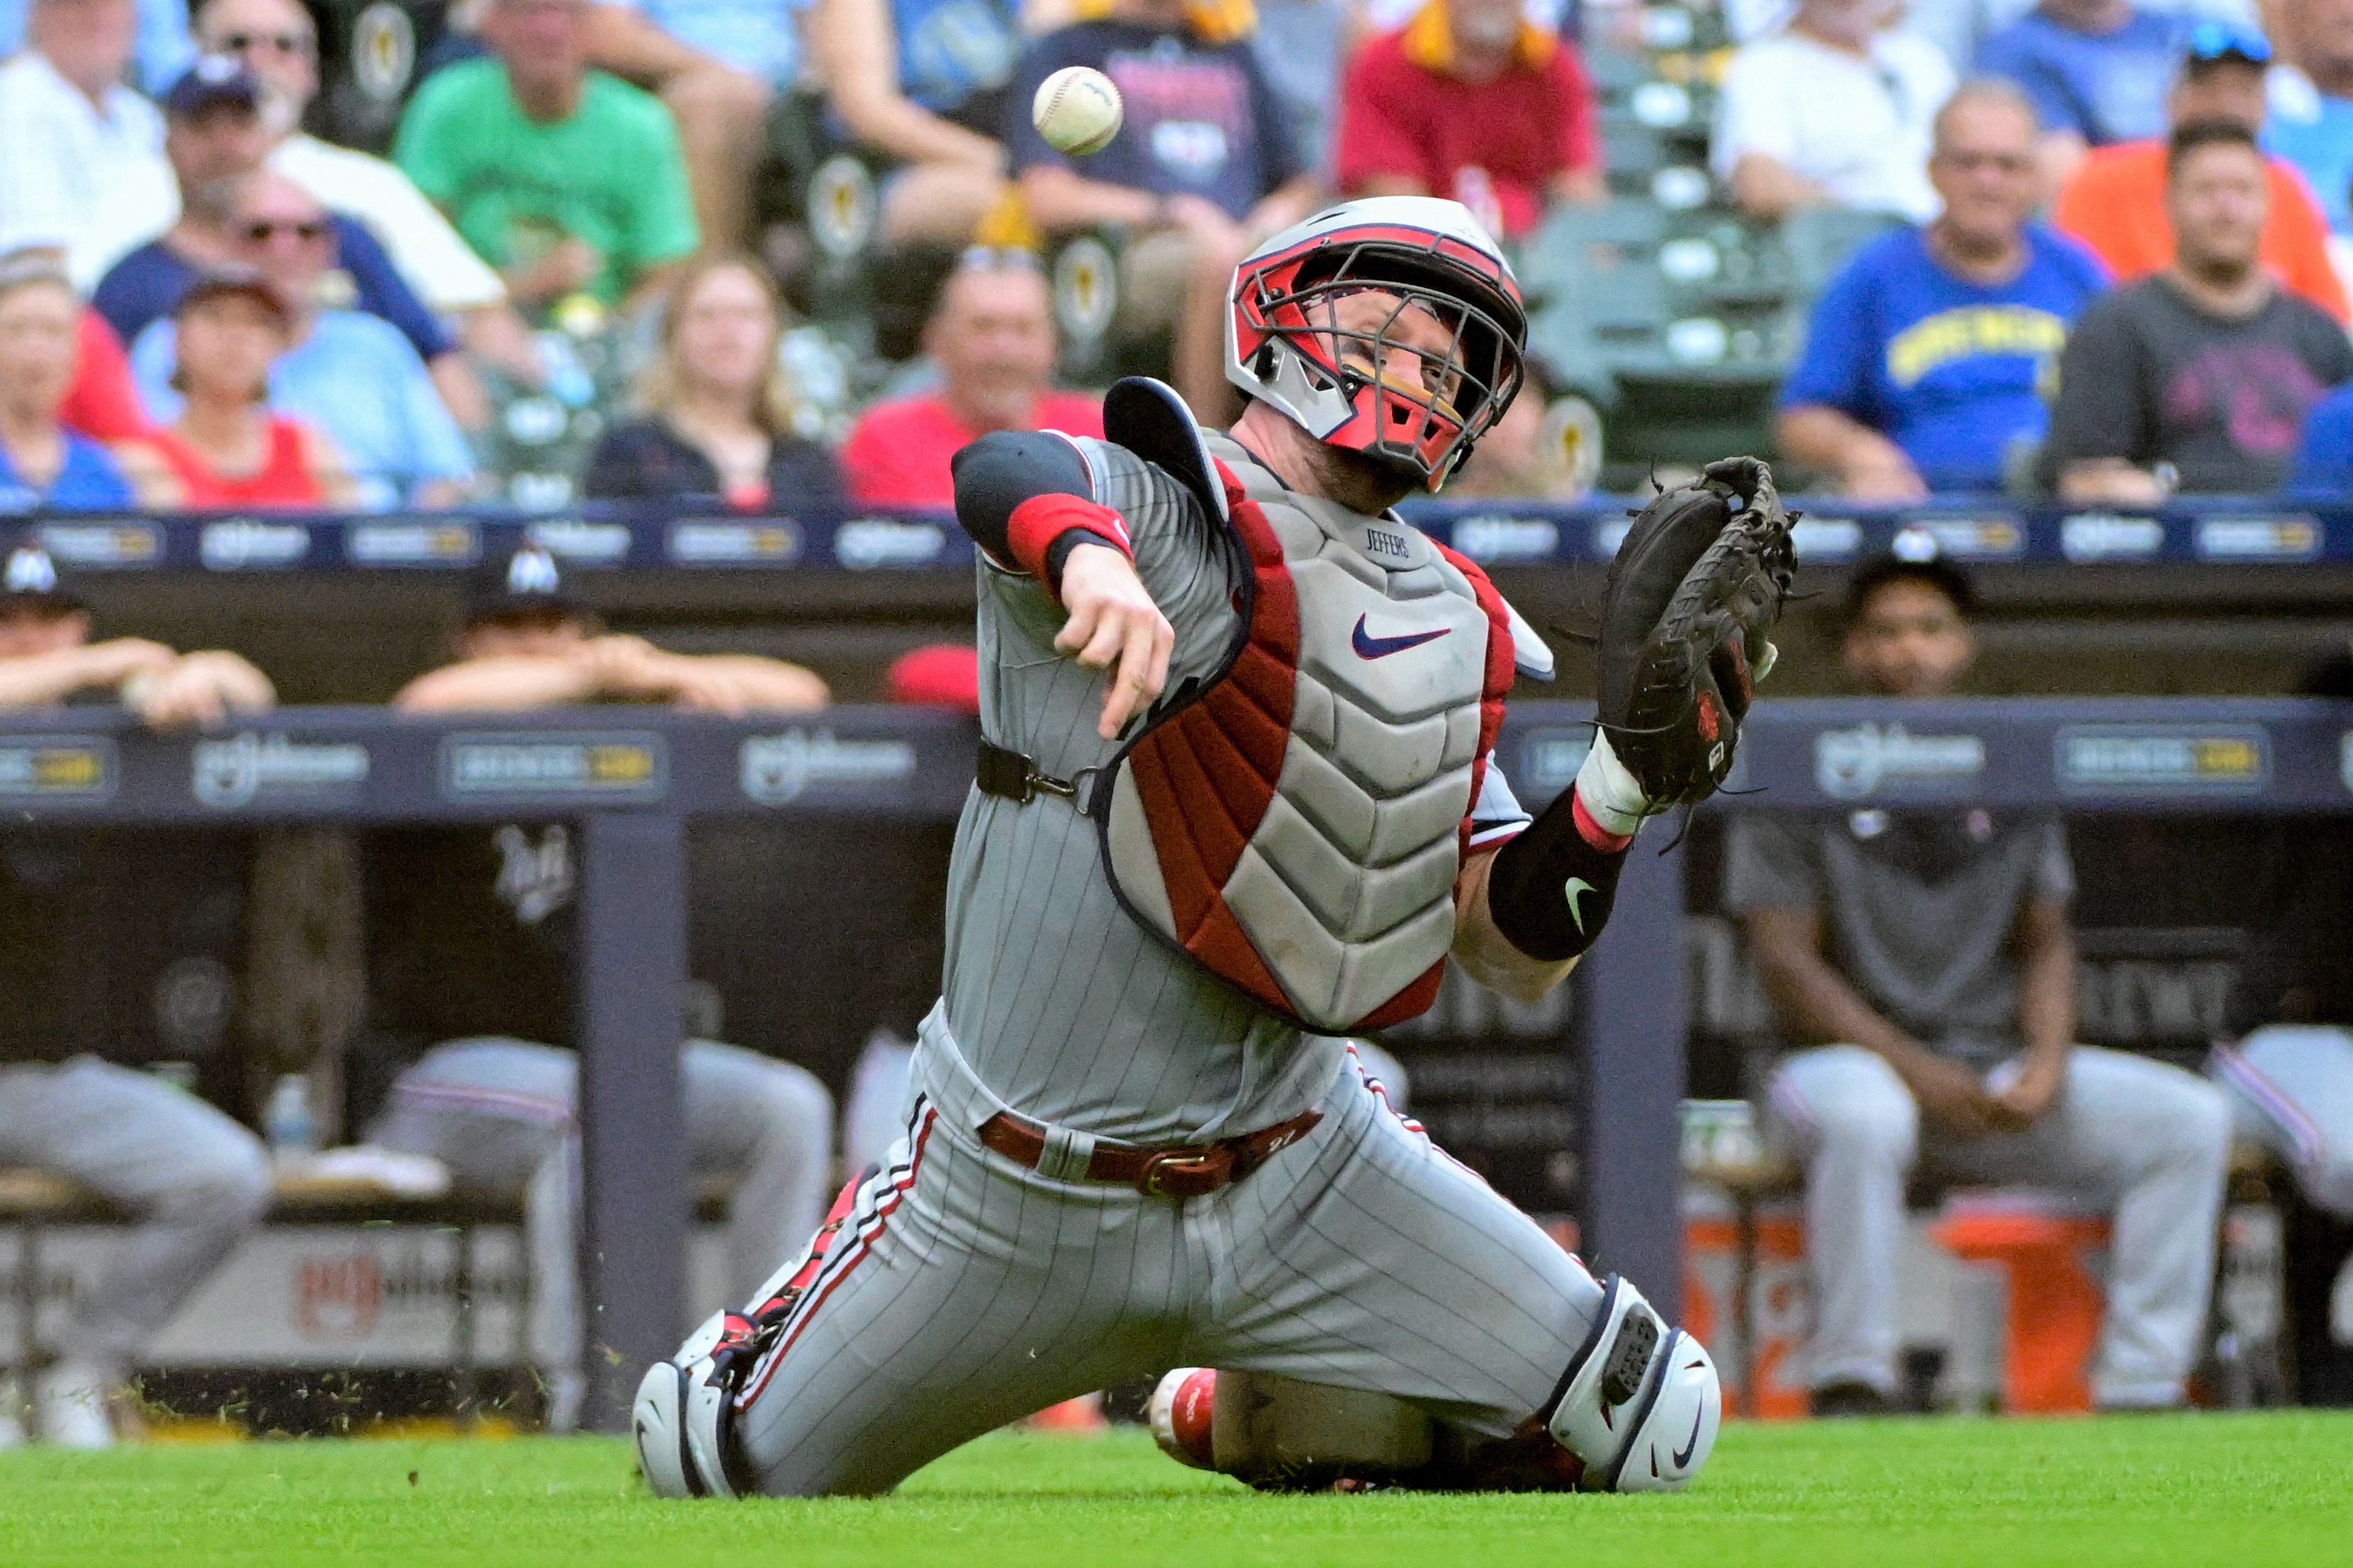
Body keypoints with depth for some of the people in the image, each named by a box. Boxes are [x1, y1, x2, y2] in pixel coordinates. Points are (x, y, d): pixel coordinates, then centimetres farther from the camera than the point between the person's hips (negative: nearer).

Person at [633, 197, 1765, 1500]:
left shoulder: (1452, 630, 8)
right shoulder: (1158, 507, -11)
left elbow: (1519, 953, 7)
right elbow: (1000, 476, -36)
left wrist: (1634, 756, -8)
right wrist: (1085, 549, -58)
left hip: (1295, 1175, 5)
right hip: (1020, 1185, -5)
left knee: (1649, 1429, -2)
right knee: (715, 1468, 3)